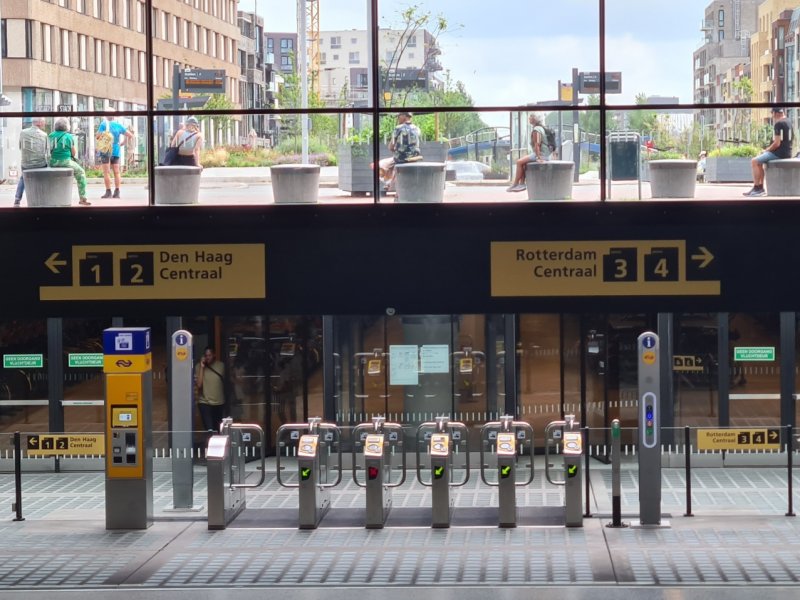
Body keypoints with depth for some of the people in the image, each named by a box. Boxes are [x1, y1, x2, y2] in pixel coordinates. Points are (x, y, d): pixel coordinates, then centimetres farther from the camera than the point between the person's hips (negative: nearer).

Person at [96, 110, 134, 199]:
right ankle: (117, 192, 5)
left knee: (106, 172, -3)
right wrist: (123, 142, 18)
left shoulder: (104, 124, -8)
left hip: (106, 151, -5)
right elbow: (130, 135, 8)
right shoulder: (119, 125, 5)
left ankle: (108, 192, -7)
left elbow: (97, 137, -11)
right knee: (116, 172, 7)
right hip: (116, 151, 5)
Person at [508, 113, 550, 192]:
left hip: (541, 155, -10)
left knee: (519, 162, -9)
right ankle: (522, 184, 12)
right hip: (546, 155, 10)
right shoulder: (541, 128, 19)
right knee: (523, 162, 19)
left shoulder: (536, 130, -13)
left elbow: (537, 144, -21)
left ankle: (515, 184, -3)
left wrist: (538, 157, -23)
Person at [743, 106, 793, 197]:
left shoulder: (778, 124, -17)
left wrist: (767, 150, -6)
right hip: (787, 153, 10)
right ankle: (760, 187, 17)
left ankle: (757, 188, -9)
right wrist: (769, 148, 16)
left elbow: (777, 143, -22)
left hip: (779, 153, -10)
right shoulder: (788, 122, 14)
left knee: (754, 161, -8)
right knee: (759, 161, 22)